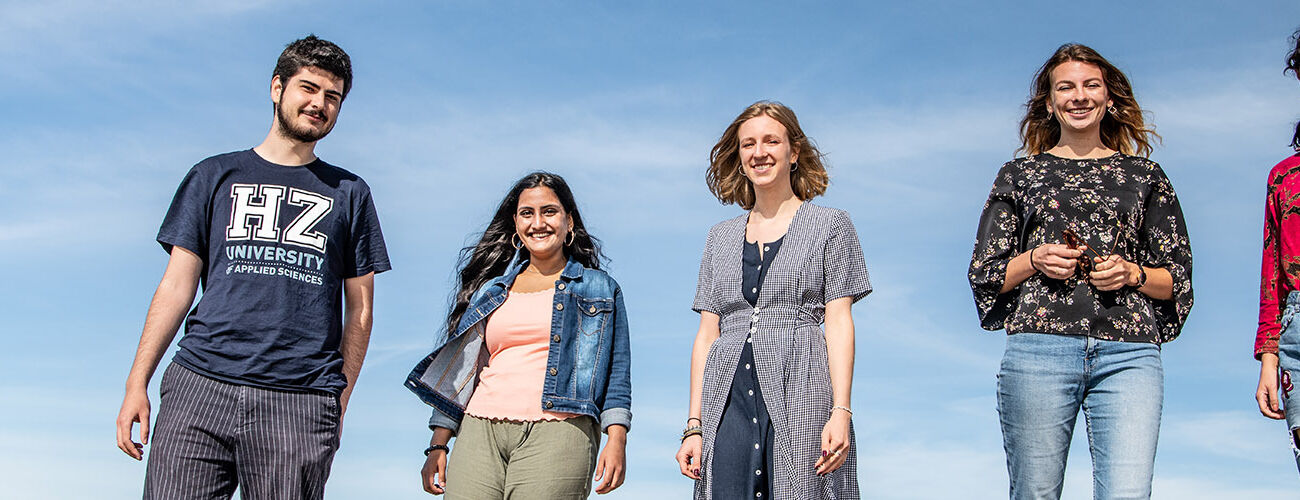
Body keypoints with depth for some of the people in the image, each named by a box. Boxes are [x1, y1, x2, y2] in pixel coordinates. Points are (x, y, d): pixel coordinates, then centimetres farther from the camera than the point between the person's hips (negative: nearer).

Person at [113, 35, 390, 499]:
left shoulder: (349, 193, 16)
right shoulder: (215, 176, 16)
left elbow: (359, 311, 14)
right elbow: (177, 285, 12)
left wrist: (340, 402, 5)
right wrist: (136, 383, 3)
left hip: (301, 402, 0)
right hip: (200, 388, 0)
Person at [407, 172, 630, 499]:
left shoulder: (600, 289, 14)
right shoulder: (490, 288, 21)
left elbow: (616, 372, 8)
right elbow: (462, 368, 20)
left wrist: (617, 438, -6)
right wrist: (438, 444, 12)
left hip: (557, 430, -2)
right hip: (480, 431, 3)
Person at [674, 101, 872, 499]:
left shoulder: (830, 225, 9)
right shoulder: (721, 237, 19)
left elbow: (839, 323, 1)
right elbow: (707, 334, 15)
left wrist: (841, 412, -11)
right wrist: (694, 425, 6)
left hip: (800, 396, -3)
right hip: (728, 402, 3)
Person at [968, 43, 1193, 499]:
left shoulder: (1144, 175, 18)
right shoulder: (1019, 175, 16)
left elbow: (1178, 278, 17)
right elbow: (984, 274, 14)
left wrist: (1132, 273, -3)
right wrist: (1034, 261, -5)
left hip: (1129, 353, 1)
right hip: (1040, 349, 0)